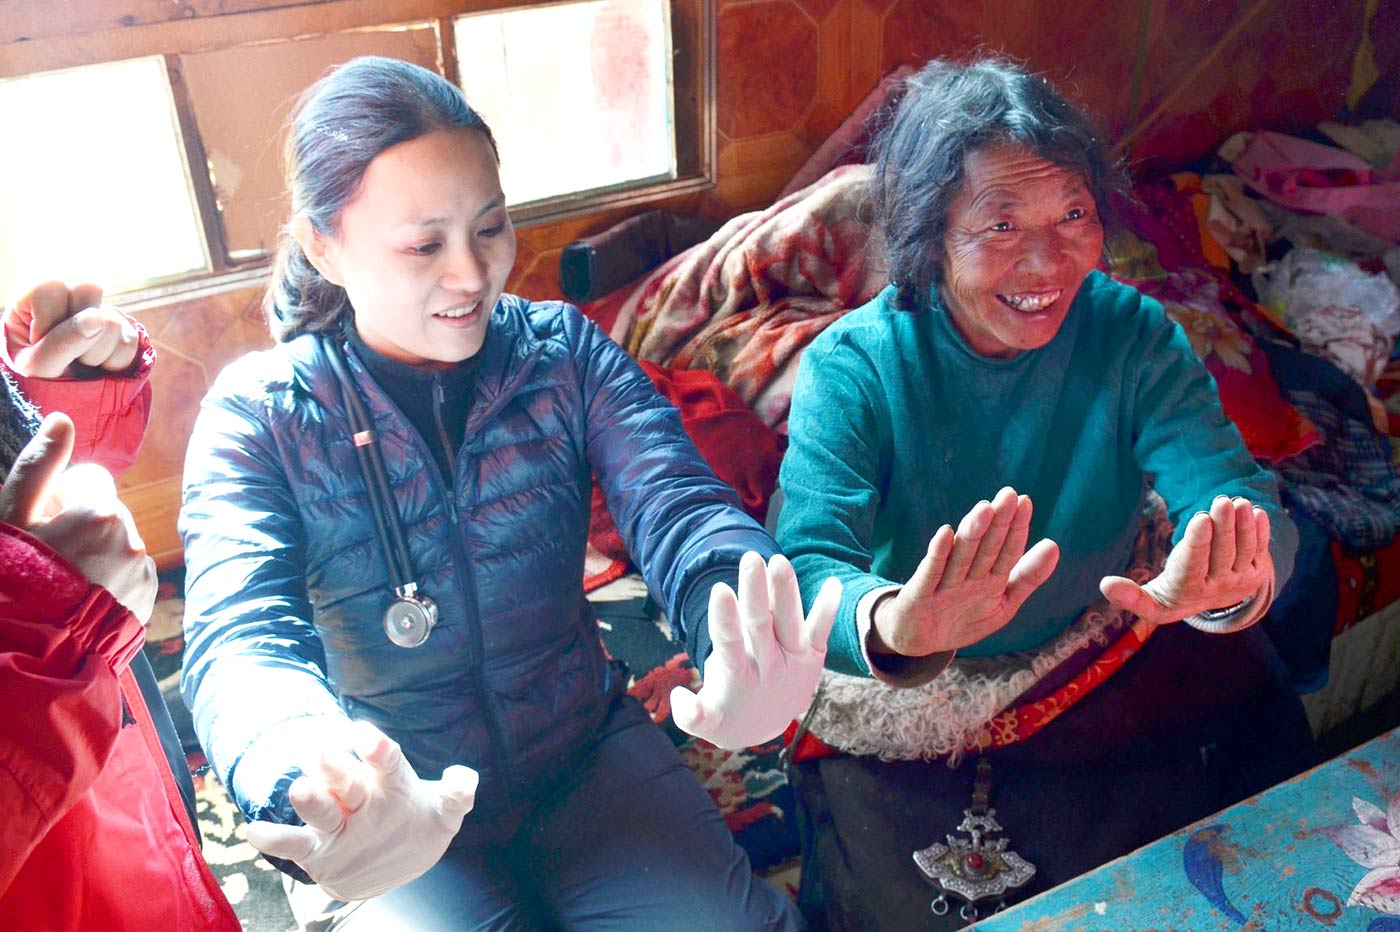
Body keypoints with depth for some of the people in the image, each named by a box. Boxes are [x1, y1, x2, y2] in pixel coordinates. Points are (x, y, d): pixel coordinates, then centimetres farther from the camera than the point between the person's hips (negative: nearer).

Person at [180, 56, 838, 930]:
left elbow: (678, 509, -23)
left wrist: (743, 664, -47)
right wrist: (320, 783, -52)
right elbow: (243, 641, -27)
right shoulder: (259, 415, -13)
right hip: (403, 806, -1)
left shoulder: (565, 351, -8)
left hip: (588, 751, 2)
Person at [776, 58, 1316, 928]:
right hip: (907, 705, -3)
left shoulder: (1133, 334, -12)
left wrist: (1231, 583, -49)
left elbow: (1232, 491, -24)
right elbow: (811, 567, -33)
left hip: (1110, 654, 3)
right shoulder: (850, 368, -20)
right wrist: (891, 626, -57)